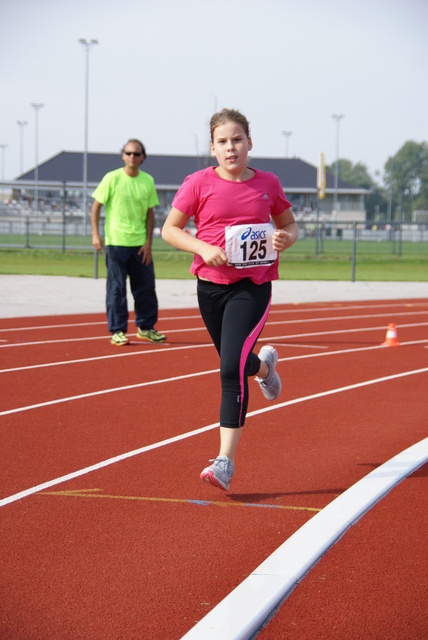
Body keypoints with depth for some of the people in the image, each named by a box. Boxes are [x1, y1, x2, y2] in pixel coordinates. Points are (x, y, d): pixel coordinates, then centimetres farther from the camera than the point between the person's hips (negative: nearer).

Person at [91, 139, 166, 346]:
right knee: (116, 288, -1)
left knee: (146, 286, 7)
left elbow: (150, 213, 10)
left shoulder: (148, 181, 5)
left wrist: (148, 242, 3)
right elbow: (96, 206, 0)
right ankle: (117, 331, 5)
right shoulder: (112, 178, -5)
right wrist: (95, 234, -9)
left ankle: (145, 327, 21)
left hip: (140, 244, 4)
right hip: (116, 242, -4)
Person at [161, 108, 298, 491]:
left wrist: (286, 239, -9)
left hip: (253, 287, -2)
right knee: (234, 363, 19)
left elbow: (289, 225, 15)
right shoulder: (200, 183, -3)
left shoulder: (268, 184, 1)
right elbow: (170, 229, 2)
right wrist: (203, 248, -14)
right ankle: (264, 365, 59)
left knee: (231, 369, -17)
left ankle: (226, 461, -15)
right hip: (210, 285, 2)